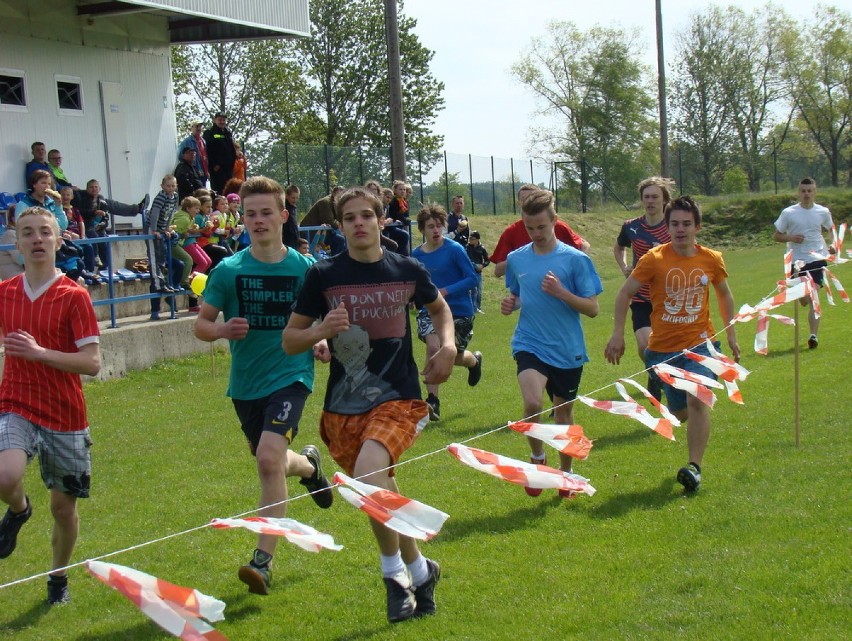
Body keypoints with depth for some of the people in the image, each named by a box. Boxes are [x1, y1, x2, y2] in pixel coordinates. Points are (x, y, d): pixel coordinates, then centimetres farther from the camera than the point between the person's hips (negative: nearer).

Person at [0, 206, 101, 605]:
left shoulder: (74, 296, -8)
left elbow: (92, 363, -14)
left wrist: (40, 352, -24)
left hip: (65, 415, -1)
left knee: (64, 505, 9)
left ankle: (58, 577, 34)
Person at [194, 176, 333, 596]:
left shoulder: (304, 268, -3)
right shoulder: (228, 270, -2)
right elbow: (201, 323, 2)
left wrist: (321, 343, -11)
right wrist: (222, 330, -20)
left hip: (290, 376, -3)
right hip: (245, 383, 3)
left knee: (269, 458, -23)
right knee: (271, 462, 17)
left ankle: (263, 562, -17)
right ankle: (310, 465, 56)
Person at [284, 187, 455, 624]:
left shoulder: (407, 270, 2)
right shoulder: (323, 276, -1)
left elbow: (439, 308, 24)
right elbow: (289, 340, 3)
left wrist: (447, 346, 5)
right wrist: (320, 331, -17)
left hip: (398, 399, -2)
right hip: (342, 407, 2)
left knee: (369, 472, -27)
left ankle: (396, 573, -7)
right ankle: (420, 571, 34)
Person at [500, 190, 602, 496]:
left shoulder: (575, 259, -7)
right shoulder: (516, 259, 3)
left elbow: (592, 308, -7)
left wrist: (561, 292, -22)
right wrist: (509, 304, -4)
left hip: (568, 349, 0)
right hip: (530, 344, 0)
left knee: (564, 413, 14)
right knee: (532, 403, -24)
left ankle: (565, 473, 35)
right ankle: (537, 457, 2)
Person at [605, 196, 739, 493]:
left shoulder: (711, 260, -1)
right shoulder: (654, 260, -9)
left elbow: (724, 295, 17)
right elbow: (625, 293, -1)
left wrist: (731, 334, 17)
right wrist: (617, 334, -7)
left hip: (700, 343, 0)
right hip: (663, 348, 0)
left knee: (697, 401, -23)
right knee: (681, 413, 12)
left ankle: (694, 467, -19)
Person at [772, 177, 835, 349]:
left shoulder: (823, 212, 4)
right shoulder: (788, 213, 0)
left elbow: (830, 230, 23)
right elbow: (776, 236, 6)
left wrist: (832, 245, 4)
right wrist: (791, 238, -14)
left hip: (817, 258, -1)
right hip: (797, 261, 1)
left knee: (812, 298, -16)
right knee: (803, 300, 6)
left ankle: (814, 335, -19)